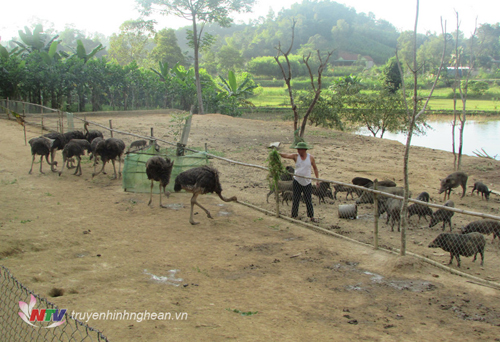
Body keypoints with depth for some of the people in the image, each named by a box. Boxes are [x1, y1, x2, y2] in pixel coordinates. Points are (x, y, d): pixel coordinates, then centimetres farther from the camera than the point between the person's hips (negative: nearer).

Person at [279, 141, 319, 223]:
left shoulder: (311, 158, -2)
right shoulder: (296, 156, -4)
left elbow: (315, 168, 8)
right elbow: (286, 155, -18)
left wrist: (317, 180, 6)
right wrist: (277, 153, -36)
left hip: (307, 183, 0)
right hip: (297, 182, 0)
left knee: (308, 201, 7)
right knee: (296, 200, 4)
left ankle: (311, 217, 19)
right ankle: (294, 216, 14)